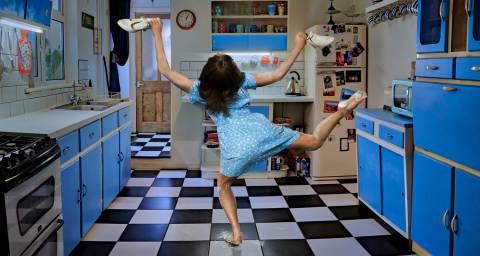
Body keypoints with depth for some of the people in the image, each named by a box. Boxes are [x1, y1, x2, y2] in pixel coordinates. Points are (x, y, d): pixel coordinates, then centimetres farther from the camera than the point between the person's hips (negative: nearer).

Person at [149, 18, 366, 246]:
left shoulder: (200, 91, 2)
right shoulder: (241, 80, 7)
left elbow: (165, 70, 6)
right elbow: (277, 74, 13)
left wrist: (157, 33, 12)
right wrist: (299, 46, 23)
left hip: (237, 149, -1)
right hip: (263, 131, 1)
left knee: (223, 184, 27)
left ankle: (236, 233, 19)